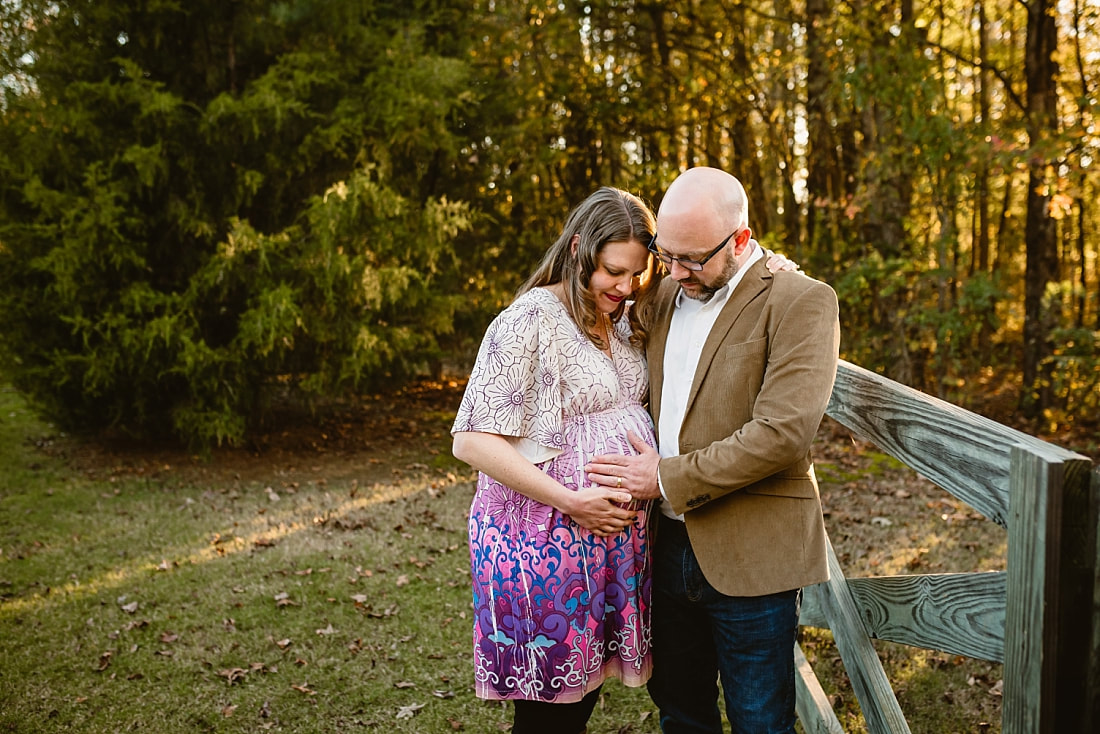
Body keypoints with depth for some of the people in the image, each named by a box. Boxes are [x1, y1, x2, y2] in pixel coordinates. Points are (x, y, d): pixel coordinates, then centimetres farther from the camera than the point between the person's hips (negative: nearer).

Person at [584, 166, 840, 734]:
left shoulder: (802, 302, -12)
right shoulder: (666, 294, 9)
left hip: (751, 557, -6)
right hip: (671, 546, 6)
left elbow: (782, 431, -22)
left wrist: (667, 479, -17)